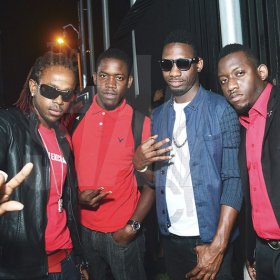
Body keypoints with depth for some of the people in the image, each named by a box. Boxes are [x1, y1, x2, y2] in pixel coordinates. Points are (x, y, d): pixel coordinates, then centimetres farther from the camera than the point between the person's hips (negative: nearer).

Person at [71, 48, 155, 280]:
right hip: (84, 230, 3)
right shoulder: (76, 119, 0)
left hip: (123, 233, -3)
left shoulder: (141, 123, -9)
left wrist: (132, 227, -12)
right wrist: (77, 196, -9)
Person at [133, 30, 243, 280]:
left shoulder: (221, 109, -8)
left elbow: (233, 179, -13)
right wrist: (139, 162, -11)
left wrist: (218, 246, -19)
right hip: (171, 236, 5)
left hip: (209, 239, -5)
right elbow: (152, 177, 11)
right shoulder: (157, 116, 7)